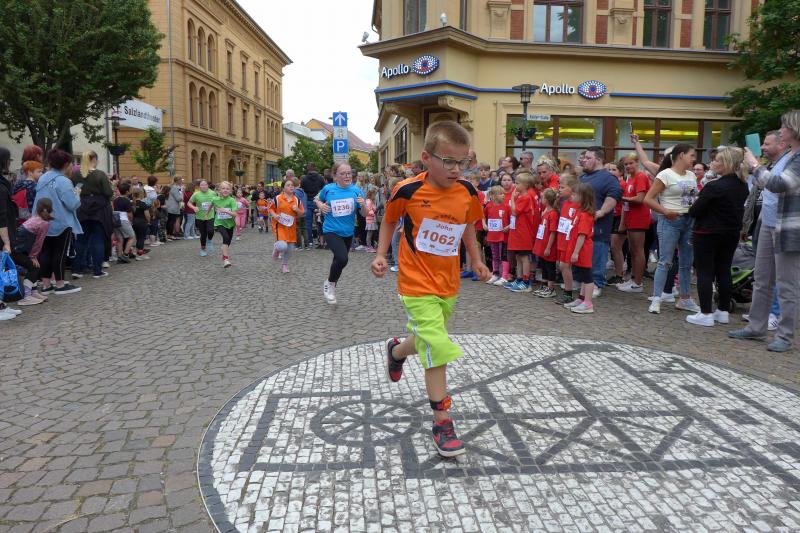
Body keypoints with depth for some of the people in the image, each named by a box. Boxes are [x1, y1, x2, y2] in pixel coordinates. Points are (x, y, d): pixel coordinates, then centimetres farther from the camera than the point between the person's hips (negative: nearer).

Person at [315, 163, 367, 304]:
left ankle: (332, 286, 46)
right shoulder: (328, 189, -9)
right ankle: (329, 283, 3)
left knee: (339, 260, 20)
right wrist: (321, 206, -10)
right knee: (342, 258, -25)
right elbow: (318, 200, 11)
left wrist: (363, 205, -25)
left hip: (348, 232, 4)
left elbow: (364, 214, -5)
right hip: (331, 231, -3)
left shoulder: (356, 191, -7)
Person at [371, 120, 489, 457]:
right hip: (418, 284, -5)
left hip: (449, 283, 5)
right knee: (438, 349, -10)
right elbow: (389, 221, 3)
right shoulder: (407, 191, -15)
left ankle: (396, 351, 56)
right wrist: (381, 255, -5)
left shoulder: (468, 193, -4)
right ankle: (442, 423, 3)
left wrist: (476, 261, 9)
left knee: (430, 341, 21)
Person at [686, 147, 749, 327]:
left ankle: (706, 314, 0)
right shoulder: (743, 186, 5)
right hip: (731, 234, 8)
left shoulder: (714, 186, -20)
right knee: (724, 272, 13)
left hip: (707, 234, -7)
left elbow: (694, 211, -15)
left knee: (705, 273, -1)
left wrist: (692, 209, 4)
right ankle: (723, 312, 20)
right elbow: (739, 208, 17)